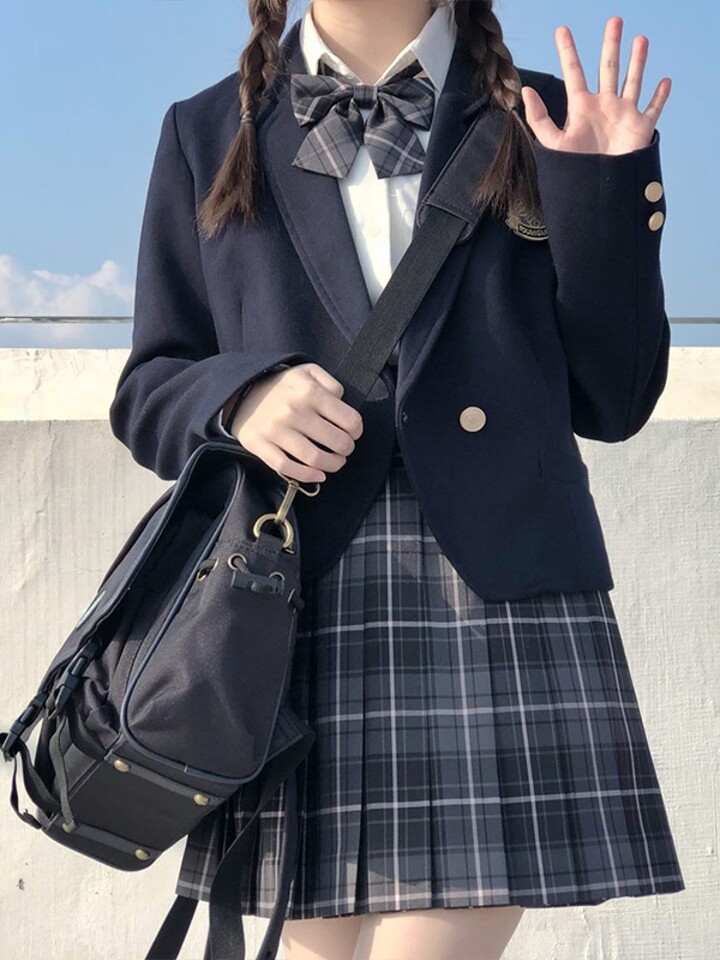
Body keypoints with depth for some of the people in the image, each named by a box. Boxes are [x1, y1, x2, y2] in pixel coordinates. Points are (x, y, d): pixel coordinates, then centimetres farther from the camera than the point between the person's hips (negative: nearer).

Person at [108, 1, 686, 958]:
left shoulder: (541, 122, 12)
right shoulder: (208, 134, 14)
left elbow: (610, 401, 9)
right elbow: (146, 393, 12)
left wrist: (608, 195, -2)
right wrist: (239, 395, -9)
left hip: (504, 590, -1)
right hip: (297, 600, 1)